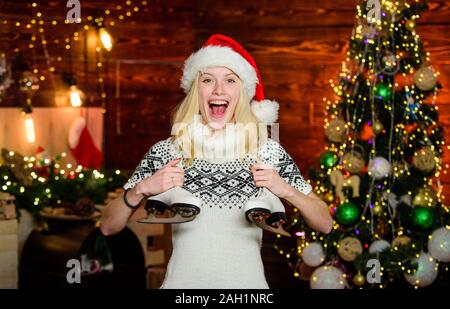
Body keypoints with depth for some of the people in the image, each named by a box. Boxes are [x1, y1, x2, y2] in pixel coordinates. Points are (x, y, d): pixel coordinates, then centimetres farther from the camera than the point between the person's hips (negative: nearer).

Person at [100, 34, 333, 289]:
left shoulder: (268, 152, -3)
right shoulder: (166, 152, -3)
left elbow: (325, 225, 1)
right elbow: (108, 227, -2)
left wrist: (287, 190, -15)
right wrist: (141, 189, -18)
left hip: (248, 281, 1)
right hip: (183, 281, 0)